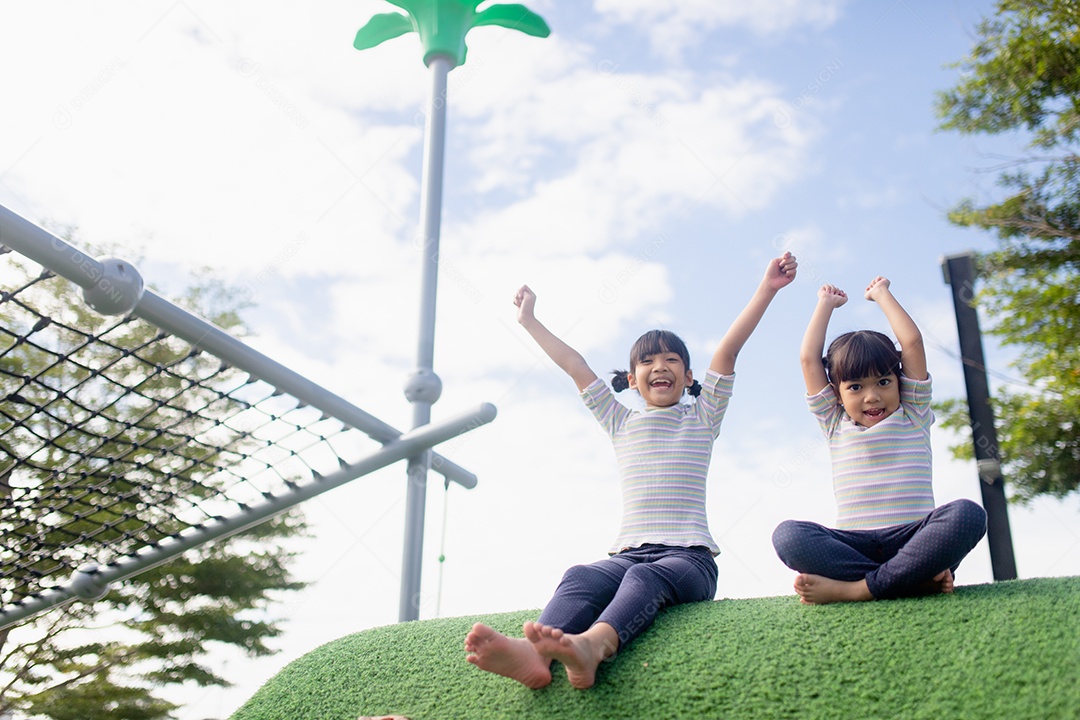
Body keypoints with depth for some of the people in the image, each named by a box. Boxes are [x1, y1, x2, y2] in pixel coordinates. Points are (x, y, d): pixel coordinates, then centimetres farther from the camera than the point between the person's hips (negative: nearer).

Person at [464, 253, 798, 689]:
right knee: (580, 577, -31)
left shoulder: (702, 418, 18)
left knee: (645, 577, -37)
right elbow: (574, 366, 26)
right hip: (629, 552, 2)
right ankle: (534, 652, -61)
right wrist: (530, 321, 28)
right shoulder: (621, 423, 24)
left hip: (689, 557, -2)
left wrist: (767, 289, 2)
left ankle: (591, 646, -67)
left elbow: (729, 347, 9)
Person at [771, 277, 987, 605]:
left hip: (911, 537, 0)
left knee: (966, 514, -32)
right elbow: (808, 357, 15)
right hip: (853, 543, 1)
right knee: (788, 534, -28)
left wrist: (881, 294, 24)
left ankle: (853, 589, -34)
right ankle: (918, 579, -34)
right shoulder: (835, 425, 19)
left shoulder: (912, 417, 16)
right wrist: (826, 303, 28)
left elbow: (911, 341, 10)